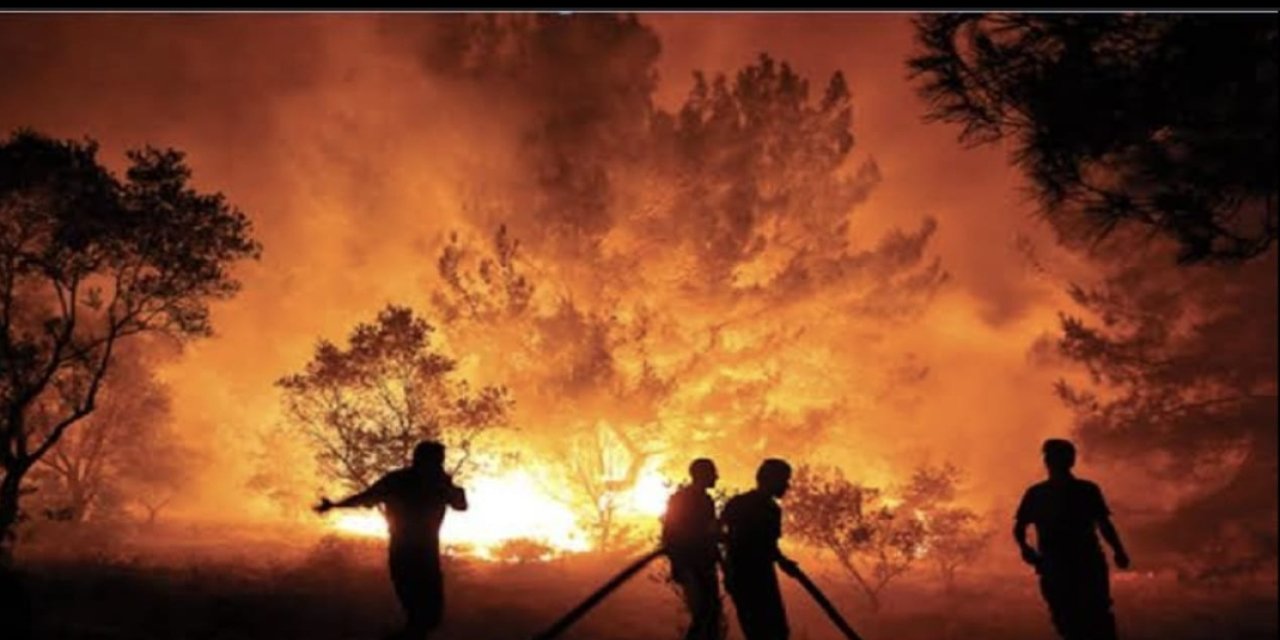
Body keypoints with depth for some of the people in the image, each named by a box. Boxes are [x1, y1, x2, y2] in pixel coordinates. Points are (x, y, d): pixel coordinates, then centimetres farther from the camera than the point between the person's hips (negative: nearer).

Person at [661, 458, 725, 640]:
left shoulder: (706, 500, 13)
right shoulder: (679, 499, -8)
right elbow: (671, 534, -10)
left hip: (705, 565, 7)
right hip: (689, 566, -7)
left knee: (712, 611, 6)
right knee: (702, 613, -13)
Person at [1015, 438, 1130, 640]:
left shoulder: (1087, 490, 12)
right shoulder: (1036, 494, 12)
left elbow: (1104, 524, 14)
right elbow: (1019, 527, 14)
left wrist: (1118, 551, -4)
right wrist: (1024, 547, -8)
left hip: (1088, 565, 0)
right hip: (1055, 568, 0)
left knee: (1097, 618, -14)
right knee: (1069, 623, -9)